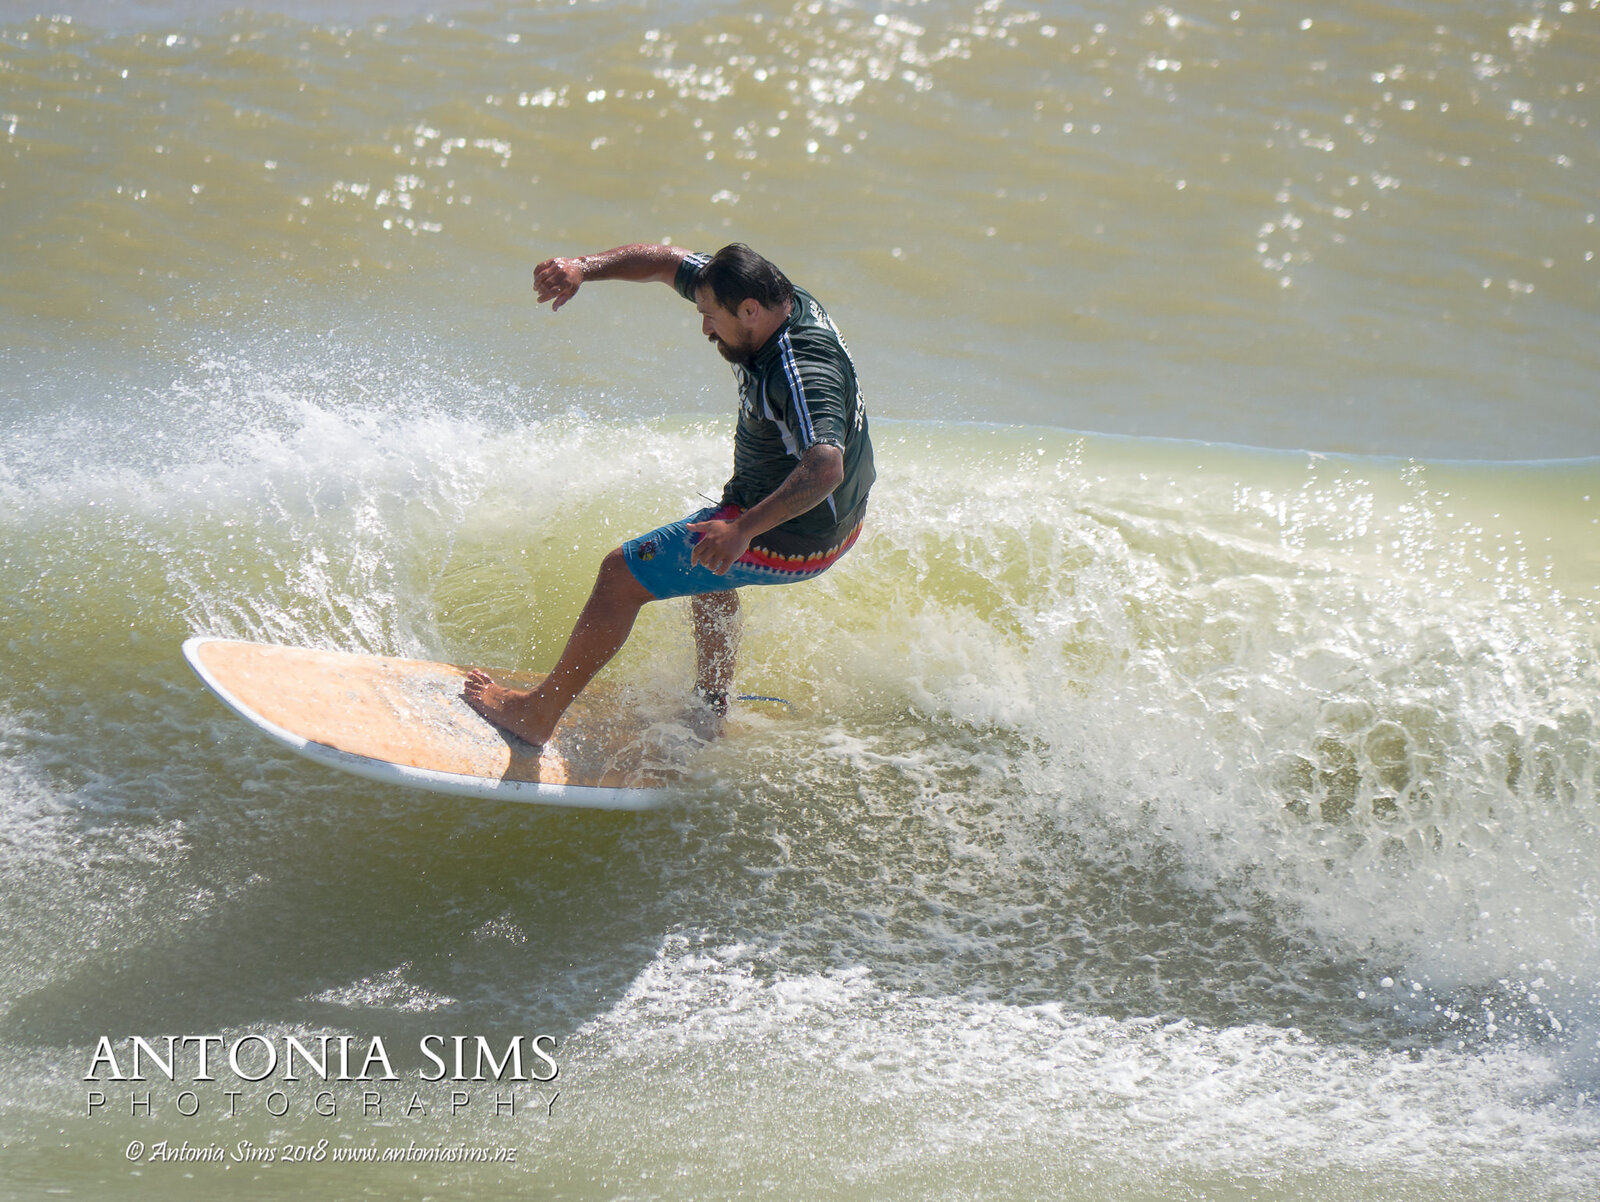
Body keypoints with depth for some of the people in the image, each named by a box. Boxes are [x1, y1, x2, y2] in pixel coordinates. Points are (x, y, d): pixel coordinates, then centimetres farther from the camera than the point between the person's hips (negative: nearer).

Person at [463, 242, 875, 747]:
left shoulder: (799, 375, -34)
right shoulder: (778, 298, -7)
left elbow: (826, 466, -48)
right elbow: (667, 262, -1)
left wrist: (744, 530, -57)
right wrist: (583, 267, -16)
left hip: (789, 537, -10)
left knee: (622, 575, -4)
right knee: (706, 559, 36)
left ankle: (537, 714, 5)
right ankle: (710, 709, 43)